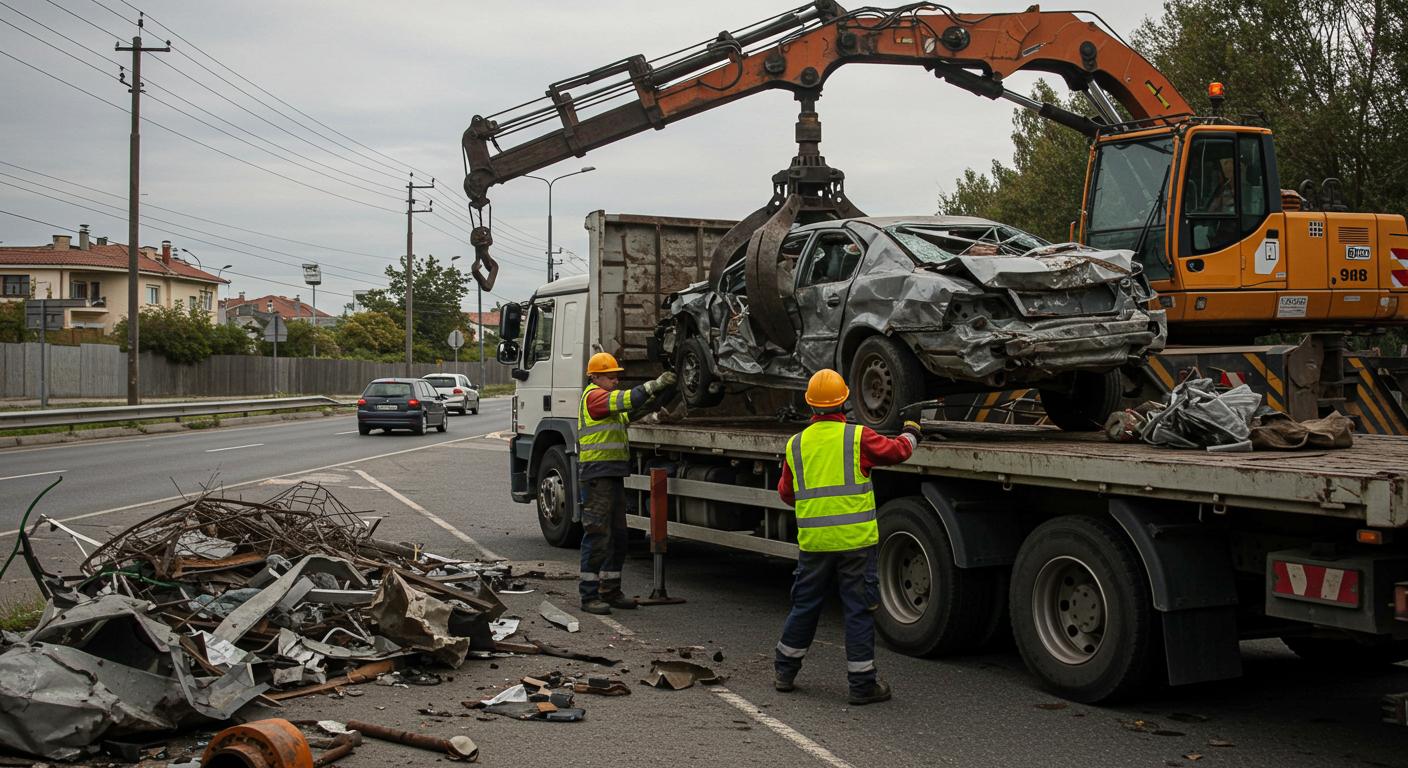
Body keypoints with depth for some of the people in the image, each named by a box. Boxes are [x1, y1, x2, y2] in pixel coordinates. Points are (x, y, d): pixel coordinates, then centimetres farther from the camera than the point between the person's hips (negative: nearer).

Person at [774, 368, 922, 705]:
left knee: (804, 605, 17)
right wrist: (910, 434, 24)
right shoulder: (858, 437, -8)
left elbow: (786, 493, 13)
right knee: (859, 610, 4)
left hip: (813, 541, 4)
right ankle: (862, 684, 8)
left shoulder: (796, 444, 4)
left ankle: (784, 672, 28)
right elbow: (897, 451, 3)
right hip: (856, 539, -4)